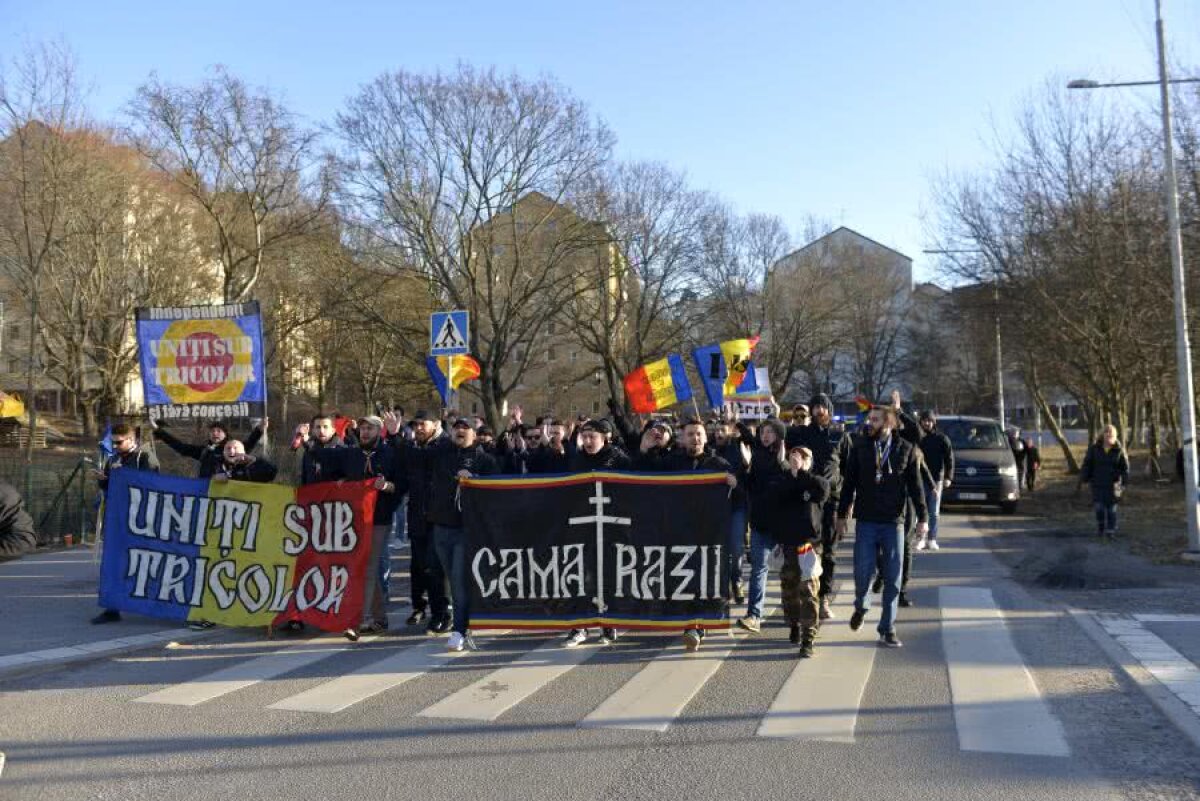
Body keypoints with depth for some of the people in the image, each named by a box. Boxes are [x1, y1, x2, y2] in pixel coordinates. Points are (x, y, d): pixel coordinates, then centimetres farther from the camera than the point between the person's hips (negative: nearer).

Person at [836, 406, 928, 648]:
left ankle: (887, 630, 13)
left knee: (892, 580, 3)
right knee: (862, 573, -2)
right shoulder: (859, 449, 2)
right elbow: (849, 484, 7)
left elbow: (915, 486, 3)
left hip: (893, 523, 0)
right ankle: (861, 606, 30)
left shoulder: (906, 449, 0)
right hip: (865, 522, 0)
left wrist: (923, 518, -2)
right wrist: (841, 515, 6)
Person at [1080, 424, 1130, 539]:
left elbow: (1125, 467, -2)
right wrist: (1083, 480, -2)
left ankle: (1110, 531, 11)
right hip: (1097, 483, 0)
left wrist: (1125, 483, -8)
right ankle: (1100, 528, 17)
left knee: (1111, 508, 3)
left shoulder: (1119, 450, -5)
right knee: (1099, 507, -3)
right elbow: (1087, 464, 1)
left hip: (1113, 484, 0)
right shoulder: (1094, 448, -3)